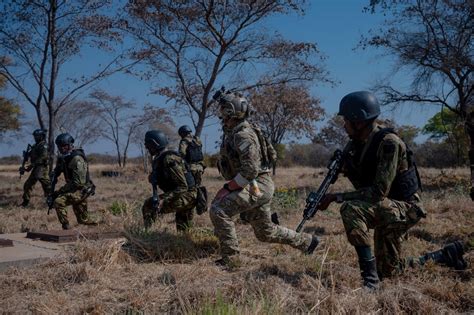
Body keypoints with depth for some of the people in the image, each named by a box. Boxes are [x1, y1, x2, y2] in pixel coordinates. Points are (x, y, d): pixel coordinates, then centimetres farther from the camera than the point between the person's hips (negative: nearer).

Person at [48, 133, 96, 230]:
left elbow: (78, 182, -27)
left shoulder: (77, 159, -22)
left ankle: (67, 228, -17)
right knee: (83, 220, 20)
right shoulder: (62, 158, 5)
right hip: (74, 189, 9)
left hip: (82, 190, -9)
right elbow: (55, 173, 13)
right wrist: (52, 190, -3)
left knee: (59, 202, -26)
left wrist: (59, 191, -24)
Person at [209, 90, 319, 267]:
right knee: (266, 233, 16)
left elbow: (250, 171, -26)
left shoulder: (244, 136, -20)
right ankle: (306, 241, 30)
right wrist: (229, 187, 14)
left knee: (218, 210, -19)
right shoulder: (231, 132, 10)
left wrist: (227, 188, -20)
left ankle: (230, 256, -10)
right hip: (252, 186, 10)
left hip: (258, 186, -10)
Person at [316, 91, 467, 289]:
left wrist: (337, 197, -27)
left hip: (406, 207, -9)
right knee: (388, 271, 18)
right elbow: (363, 186, 9)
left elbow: (379, 191, -29)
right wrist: (346, 166, -9)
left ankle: (370, 279, -23)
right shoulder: (357, 144, 1)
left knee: (350, 209, -33)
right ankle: (445, 255, 35)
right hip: (385, 208, 9)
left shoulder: (388, 142, -24)